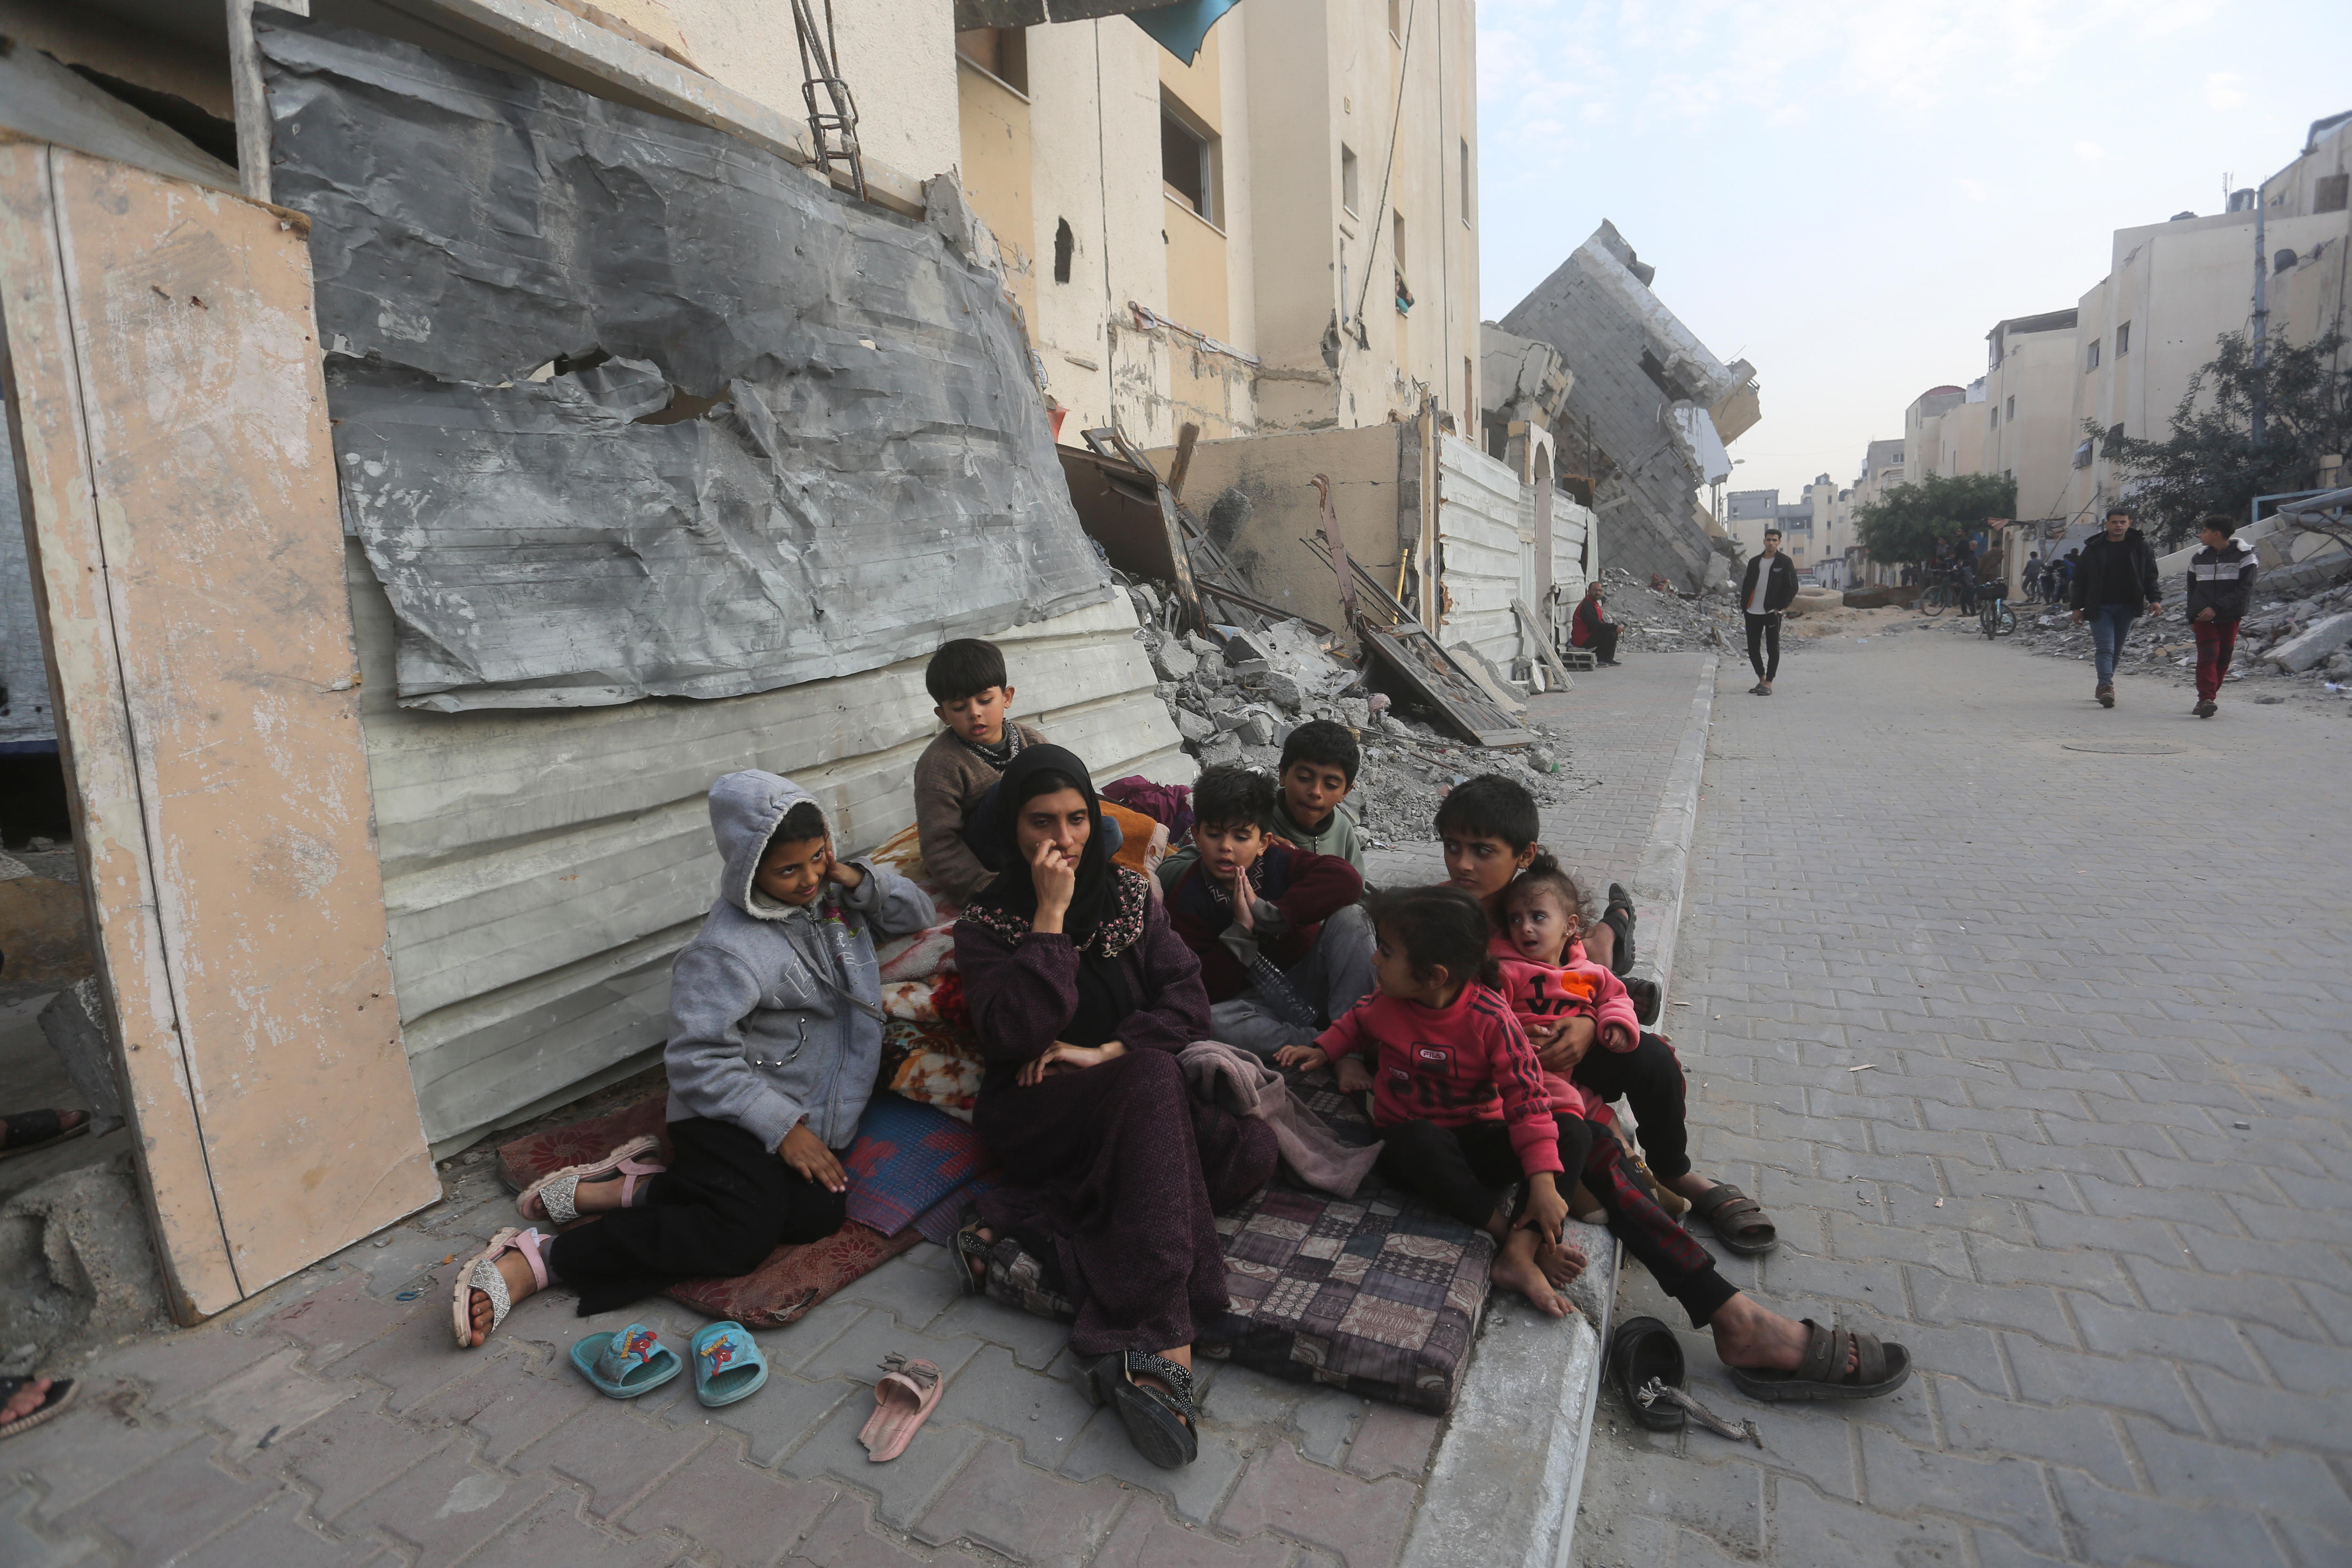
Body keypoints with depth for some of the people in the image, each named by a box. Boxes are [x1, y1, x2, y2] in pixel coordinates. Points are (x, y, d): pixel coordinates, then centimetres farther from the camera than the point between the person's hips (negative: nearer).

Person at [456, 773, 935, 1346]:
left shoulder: (828, 892, 6)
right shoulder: (727, 949, -17)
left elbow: (918, 914, 13)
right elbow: (697, 1058, -20)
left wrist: (859, 879, -6)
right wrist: (782, 1127, -22)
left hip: (802, 1114, 8)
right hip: (729, 1116, -7)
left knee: (816, 1212, -18)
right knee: (741, 1234, -28)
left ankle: (622, 1189, -6)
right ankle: (535, 1262, -16)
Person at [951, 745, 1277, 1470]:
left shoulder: (1128, 893, 9)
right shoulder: (985, 924, -1)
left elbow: (1188, 1001, 1)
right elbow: (1015, 1037, -18)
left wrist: (1107, 1051, -14)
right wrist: (1051, 915, -18)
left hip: (1128, 1103, 5)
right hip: (1034, 1113, -4)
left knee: (1251, 1147, -23)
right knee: (1153, 1079, -35)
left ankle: (1023, 1223, -27)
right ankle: (1164, 1344, -40)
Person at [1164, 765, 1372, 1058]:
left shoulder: (1278, 861, -7)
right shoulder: (1187, 898, -8)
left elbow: (1347, 879, -27)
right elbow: (1205, 991, -13)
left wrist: (1268, 914, -29)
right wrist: (1241, 930, -25)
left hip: (1311, 979, 1)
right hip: (1257, 1001, -1)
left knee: (1349, 916, -21)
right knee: (1211, 1019, -33)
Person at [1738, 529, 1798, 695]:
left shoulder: (1785, 563, 0)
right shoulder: (1755, 562, 12)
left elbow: (1792, 588, -2)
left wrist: (1779, 607, -10)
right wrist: (1745, 605, 5)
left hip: (1772, 613, -4)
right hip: (1753, 613, 4)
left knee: (1773, 648, -2)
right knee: (1753, 649, 6)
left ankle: (1768, 684, 1)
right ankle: (1762, 679, 22)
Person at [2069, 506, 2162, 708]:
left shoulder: (2140, 547, 6)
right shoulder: (2094, 547, 3)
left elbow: (2150, 576, 8)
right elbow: (2080, 579, 5)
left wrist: (2155, 599, -5)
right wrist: (2077, 606, 1)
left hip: (2127, 607, 2)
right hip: (2100, 607, -2)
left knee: (2117, 650, 9)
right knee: (2105, 648, -12)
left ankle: (2104, 685, 21)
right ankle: (2106, 687, -21)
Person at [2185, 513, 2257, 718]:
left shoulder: (2243, 555, -2)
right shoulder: (2198, 559, 9)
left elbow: (2245, 589, -10)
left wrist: (2217, 608, -20)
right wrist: (2192, 618, 15)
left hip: (2230, 617, -1)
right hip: (2204, 617, 1)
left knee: (2223, 659, 3)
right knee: (2208, 656, -12)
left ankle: (2206, 699, 11)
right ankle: (2206, 699, -19)